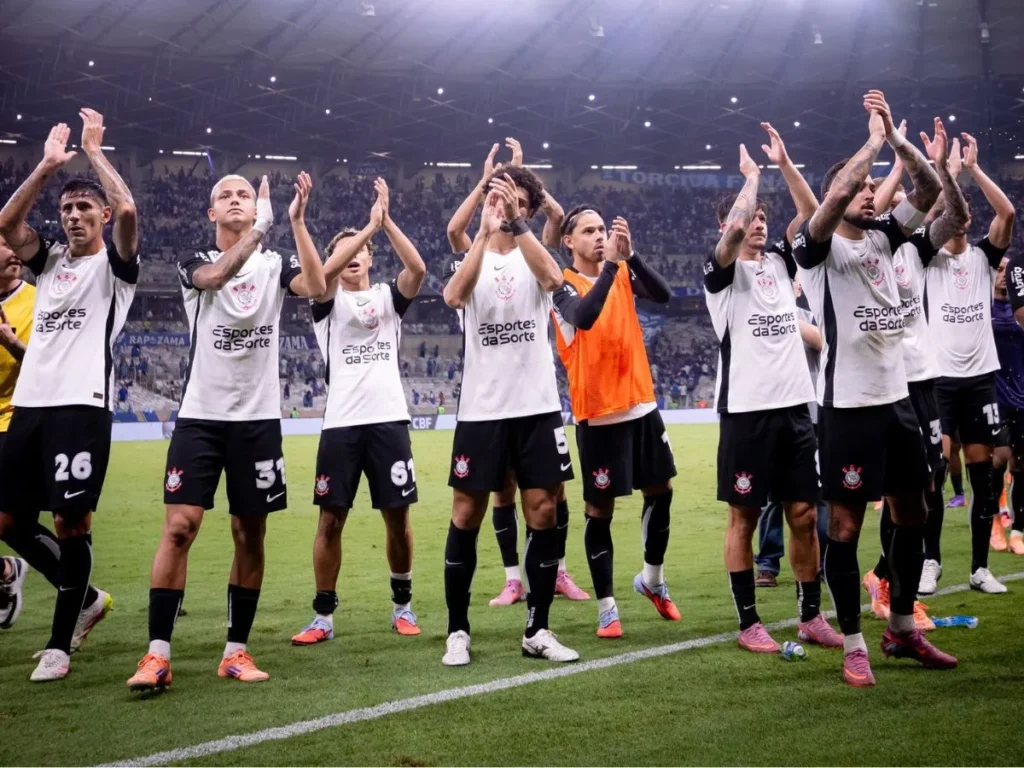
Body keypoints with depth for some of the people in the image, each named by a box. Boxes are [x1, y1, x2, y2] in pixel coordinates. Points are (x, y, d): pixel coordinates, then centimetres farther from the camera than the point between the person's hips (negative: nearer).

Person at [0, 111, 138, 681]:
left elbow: (127, 211, -16)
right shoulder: (49, 260, 19)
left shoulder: (114, 264, 3)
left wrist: (93, 151, -5)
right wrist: (49, 165, 1)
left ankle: (59, 644, 5)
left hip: (82, 406, -7)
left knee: (72, 522, -6)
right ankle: (87, 598, 28)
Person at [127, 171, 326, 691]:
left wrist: (296, 221, -20)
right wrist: (261, 227, -27)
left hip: (258, 419, 1)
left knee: (250, 535, 5)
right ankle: (157, 654, -6)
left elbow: (317, 287, -16)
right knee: (179, 527, -9)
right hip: (200, 415, -1)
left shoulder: (275, 263, 6)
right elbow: (215, 277, -21)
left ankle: (236, 650, 14)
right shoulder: (194, 262, 3)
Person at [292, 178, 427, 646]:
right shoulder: (328, 301, 7)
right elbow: (324, 272, -15)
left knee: (397, 519, 6)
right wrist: (369, 225, -19)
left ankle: (402, 606, 23)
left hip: (389, 421, 1)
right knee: (330, 521, 1)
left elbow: (418, 269, -8)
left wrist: (386, 221, -16)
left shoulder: (389, 296, 11)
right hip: (341, 424, -1)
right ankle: (323, 617, 10)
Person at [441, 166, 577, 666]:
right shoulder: (467, 258, 4)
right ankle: (458, 631, 13)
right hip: (482, 410, -1)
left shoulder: (534, 256, 7)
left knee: (543, 515, 2)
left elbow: (554, 278, -18)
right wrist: (486, 230, -26)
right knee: (466, 518, 2)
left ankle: (537, 630, 12)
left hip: (538, 408, 1)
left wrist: (515, 224, -25)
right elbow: (454, 296, -20)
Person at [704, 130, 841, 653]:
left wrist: (784, 160, 1)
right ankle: (748, 623, 11)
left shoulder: (780, 262, 14)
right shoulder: (722, 271, -4)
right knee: (744, 517, 3)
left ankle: (811, 617, 17)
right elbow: (735, 227, -22)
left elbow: (811, 213, 7)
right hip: (746, 410, -5)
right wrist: (751, 174, -9)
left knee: (804, 515, 8)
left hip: (795, 406, 5)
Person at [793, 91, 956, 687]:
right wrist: (875, 139, -16)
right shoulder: (818, 246, -6)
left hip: (898, 398, 7)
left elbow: (931, 190, 3)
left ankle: (903, 630, 27)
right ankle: (854, 646, 7)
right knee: (846, 525, -1)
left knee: (912, 513, 13)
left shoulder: (882, 236, 11)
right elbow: (836, 196, -25)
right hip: (849, 405, -7)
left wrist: (896, 137, -7)